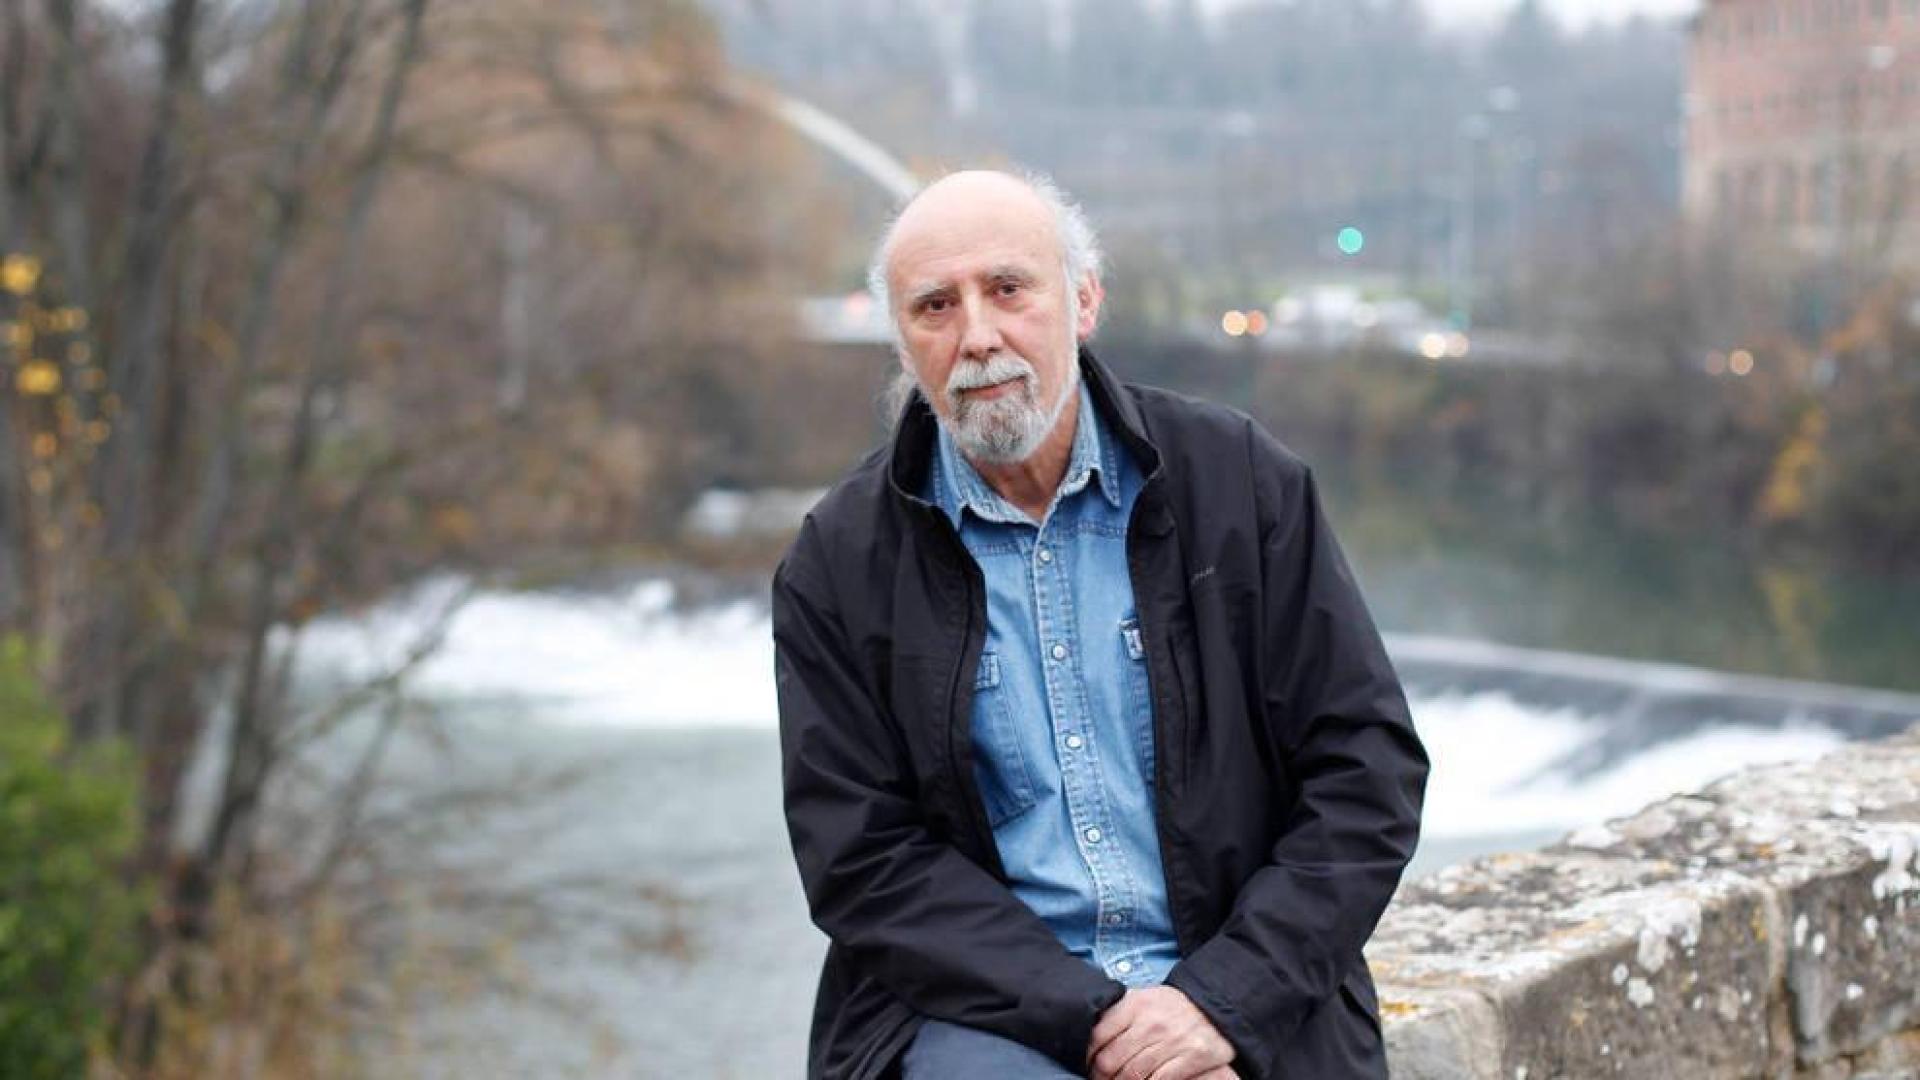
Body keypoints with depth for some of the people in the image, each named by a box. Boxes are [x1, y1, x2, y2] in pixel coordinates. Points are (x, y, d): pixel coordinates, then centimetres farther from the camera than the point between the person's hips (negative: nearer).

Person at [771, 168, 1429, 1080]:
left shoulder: (1241, 481, 3)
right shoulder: (837, 563, 2)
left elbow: (1369, 773, 2)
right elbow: (863, 857, -1)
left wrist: (1222, 999, -10)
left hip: (1239, 1006, 1)